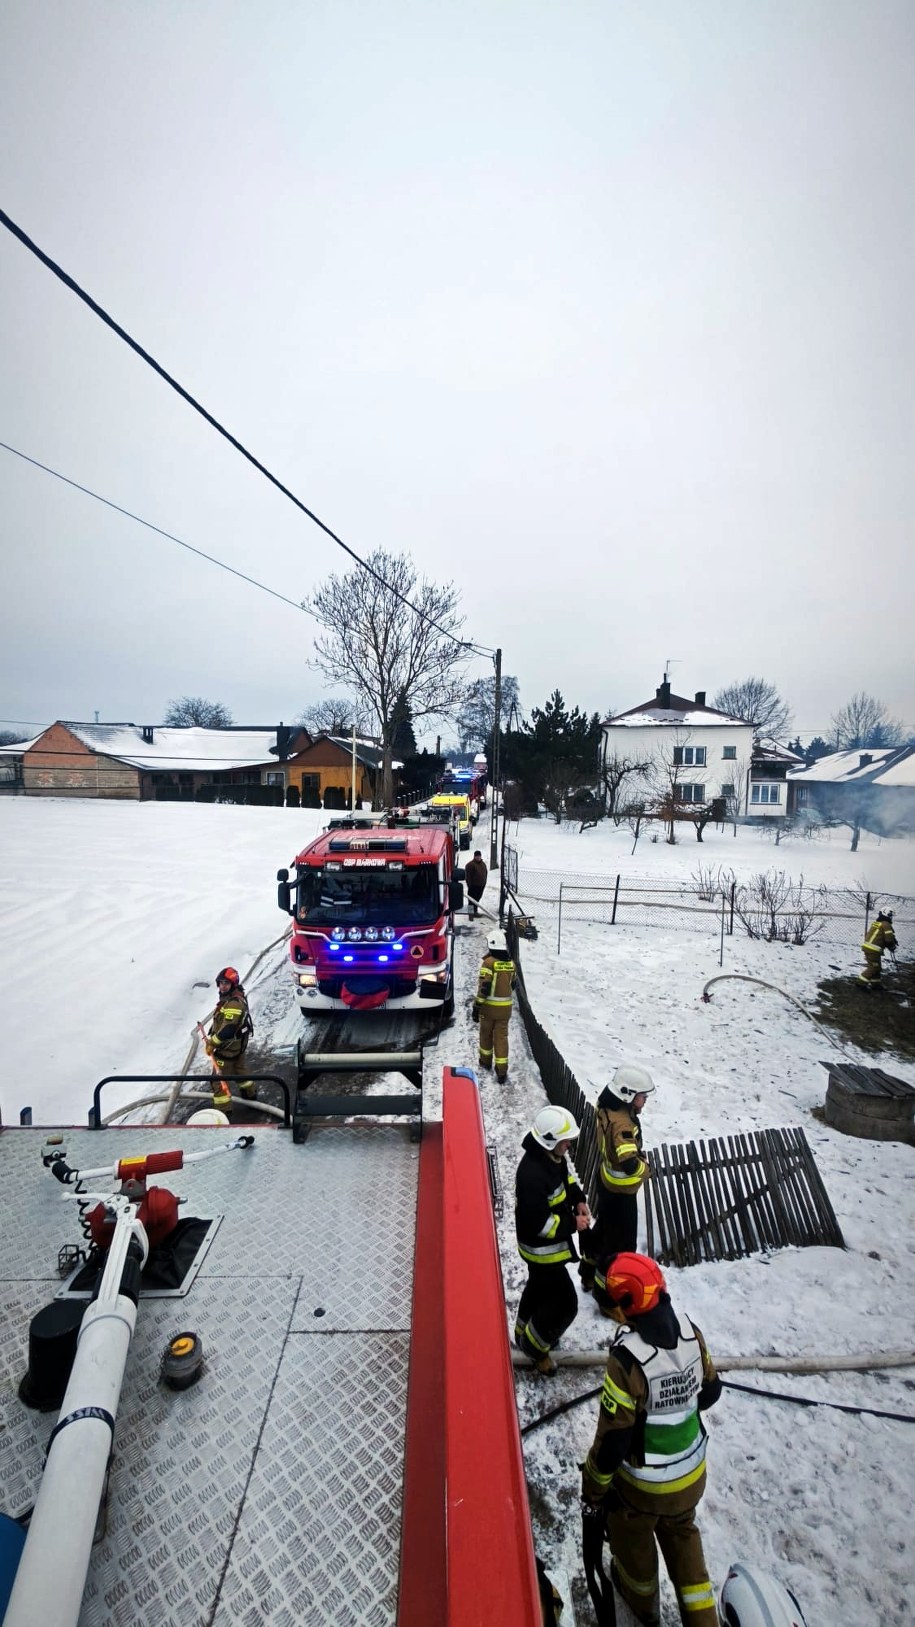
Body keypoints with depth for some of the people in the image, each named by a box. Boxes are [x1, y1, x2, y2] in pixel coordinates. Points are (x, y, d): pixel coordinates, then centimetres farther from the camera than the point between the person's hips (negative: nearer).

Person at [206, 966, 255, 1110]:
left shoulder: (234, 1003, -29)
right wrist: (211, 1036, 10)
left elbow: (228, 1029, -32)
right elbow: (220, 1020, 16)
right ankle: (250, 1091, 46)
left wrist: (212, 1043, -21)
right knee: (238, 1069, 28)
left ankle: (222, 1108, 11)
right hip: (237, 1044, 10)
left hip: (228, 1048, -10)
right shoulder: (229, 997, 5)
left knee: (219, 1078, 1)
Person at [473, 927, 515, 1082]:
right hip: (505, 1006, 4)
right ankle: (502, 1071, 3)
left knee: (486, 1033, 18)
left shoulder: (489, 962, -16)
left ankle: (486, 1061, 35)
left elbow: (483, 987, -19)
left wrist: (476, 1007, -14)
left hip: (489, 1006, -3)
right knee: (501, 1037, 6)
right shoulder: (510, 962, 2)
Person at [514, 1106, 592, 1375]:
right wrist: (573, 1224, -23)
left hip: (551, 1242, 9)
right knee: (564, 1303, 7)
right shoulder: (532, 1176, -40)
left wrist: (579, 1201, -8)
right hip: (542, 1248, -8)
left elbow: (569, 1179, 9)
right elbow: (537, 1224, -33)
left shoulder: (555, 1154, -12)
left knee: (540, 1287, 29)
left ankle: (525, 1330, 55)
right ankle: (533, 1345, 32)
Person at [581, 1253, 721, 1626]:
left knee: (631, 1536, 30)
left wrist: (593, 1488, -7)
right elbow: (711, 1390, -3)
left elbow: (612, 1439, -26)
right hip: (692, 1476, 3)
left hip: (642, 1485, -3)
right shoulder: (690, 1331, -22)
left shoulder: (627, 1359, -37)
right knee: (682, 1534, 33)